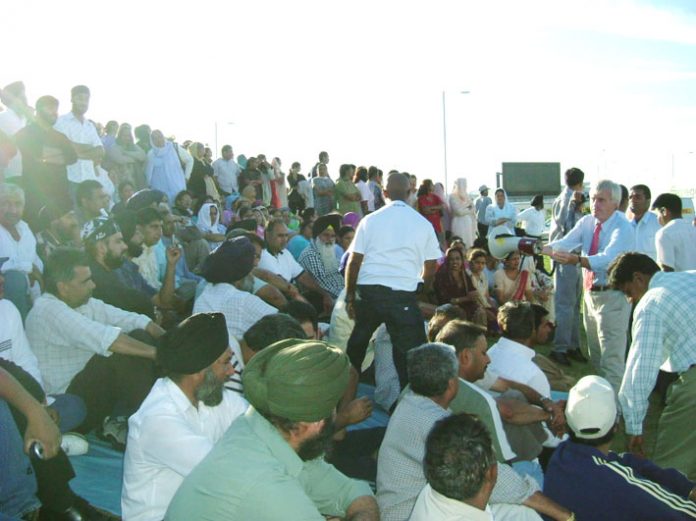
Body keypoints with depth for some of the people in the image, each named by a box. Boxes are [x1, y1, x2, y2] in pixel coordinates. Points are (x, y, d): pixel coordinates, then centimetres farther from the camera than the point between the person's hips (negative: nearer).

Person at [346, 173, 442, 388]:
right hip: (403, 295, -2)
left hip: (367, 291, 2)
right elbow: (430, 268, 11)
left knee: (356, 345, 22)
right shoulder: (423, 224, 7)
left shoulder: (370, 220, 6)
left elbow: (354, 261, 4)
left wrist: (349, 296, 13)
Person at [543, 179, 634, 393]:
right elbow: (565, 243, -11)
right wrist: (541, 248, -31)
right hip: (590, 293, 8)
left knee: (611, 358, -6)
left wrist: (576, 259, -49)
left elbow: (607, 259, -33)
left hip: (612, 297, -8)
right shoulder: (587, 222, 3)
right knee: (595, 355, 20)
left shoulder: (622, 228, -17)